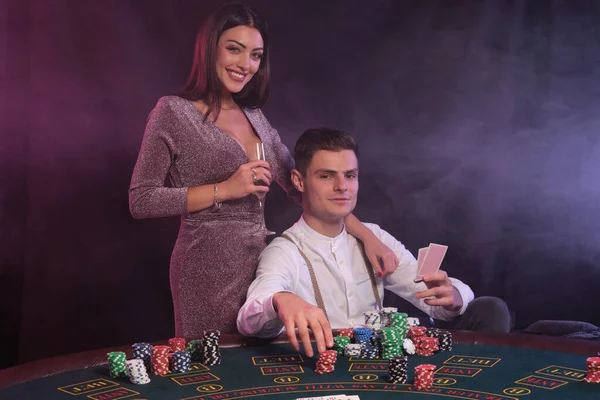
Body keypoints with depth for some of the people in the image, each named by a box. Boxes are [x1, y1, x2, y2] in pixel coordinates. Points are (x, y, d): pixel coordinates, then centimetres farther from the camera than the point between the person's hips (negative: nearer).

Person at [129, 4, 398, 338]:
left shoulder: (254, 117, 10)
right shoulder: (174, 111, -8)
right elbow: (141, 201, -12)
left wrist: (366, 235, -5)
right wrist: (224, 189, -16)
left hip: (259, 261, 6)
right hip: (209, 267, -6)